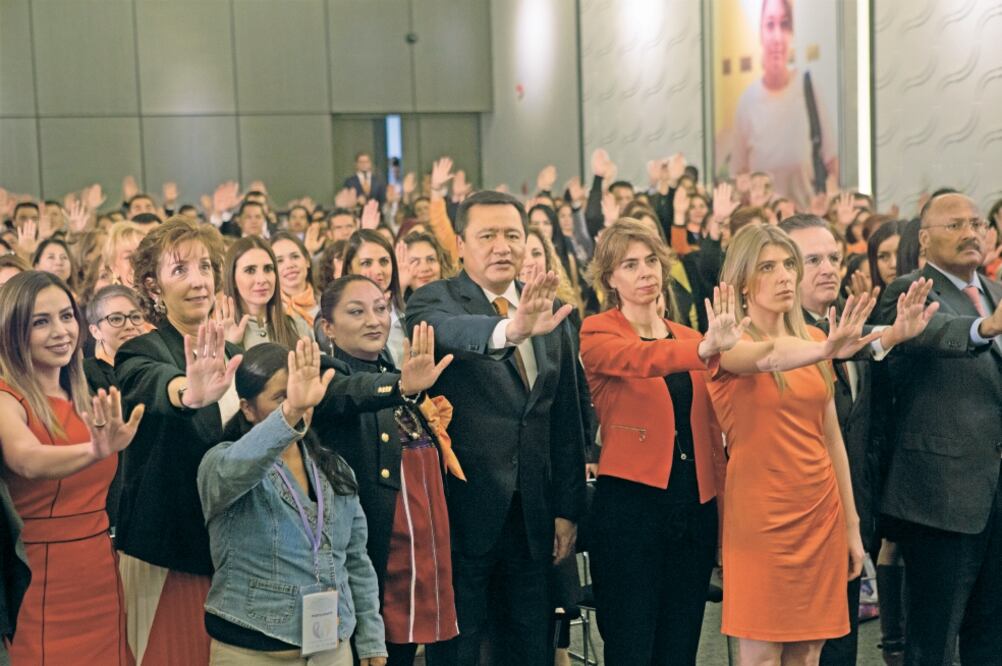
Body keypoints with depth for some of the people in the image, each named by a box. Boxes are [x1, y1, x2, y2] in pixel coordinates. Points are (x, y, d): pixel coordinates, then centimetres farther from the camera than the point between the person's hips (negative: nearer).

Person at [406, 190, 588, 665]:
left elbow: (566, 419, 9)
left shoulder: (548, 310, 7)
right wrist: (512, 329, -51)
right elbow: (446, 330, -32)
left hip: (533, 514, 4)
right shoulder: (434, 301, -6)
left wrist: (568, 509, 7)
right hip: (463, 509, -4)